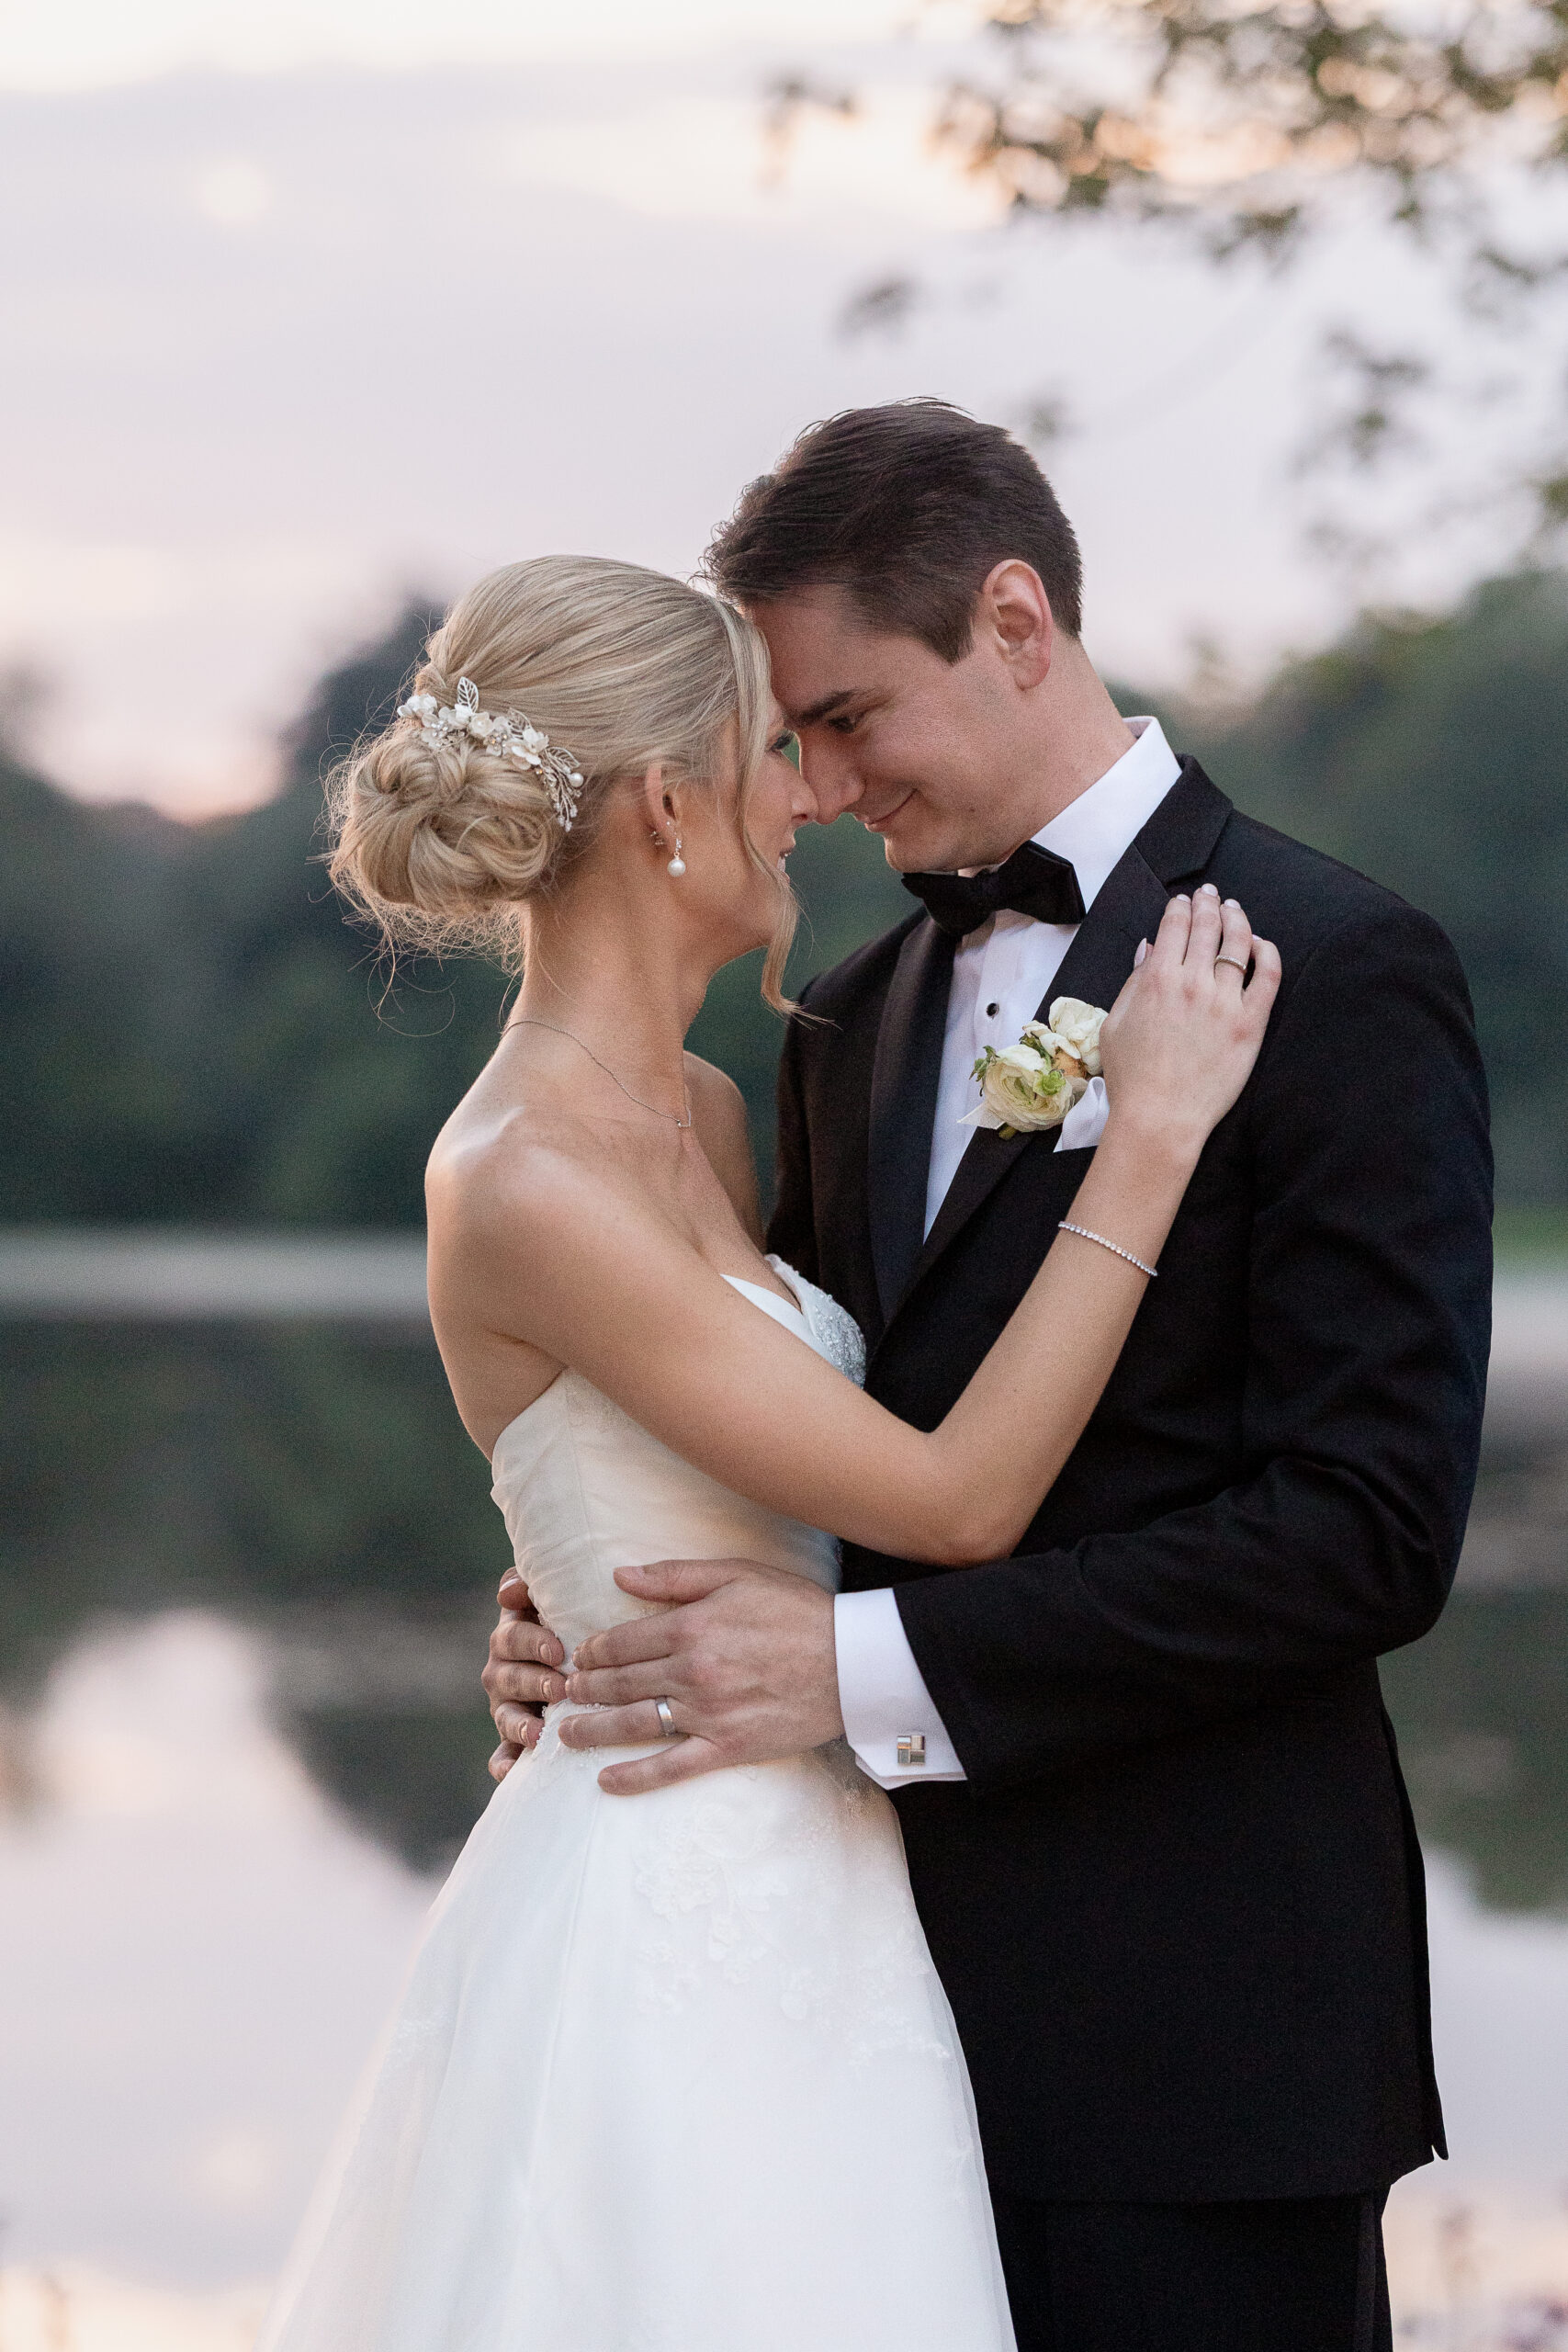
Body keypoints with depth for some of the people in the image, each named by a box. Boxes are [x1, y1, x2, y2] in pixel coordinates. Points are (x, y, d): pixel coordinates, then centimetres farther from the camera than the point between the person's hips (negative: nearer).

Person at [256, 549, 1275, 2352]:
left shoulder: (701, 1114, 9)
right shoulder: (524, 1187, -19)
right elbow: (954, 1501, -19)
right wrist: (1150, 1133, -15)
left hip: (799, 1900, 9)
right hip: (668, 1918, -9)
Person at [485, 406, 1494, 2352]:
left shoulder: (1336, 973, -9)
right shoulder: (852, 1023, 15)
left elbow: (1370, 1526, -16)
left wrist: (874, 1665, -18)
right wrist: (598, 1614, -3)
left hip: (1186, 2015, -6)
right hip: (904, 1981, 6)